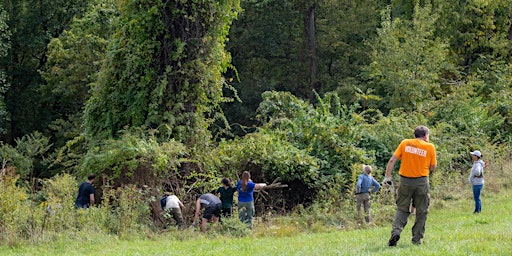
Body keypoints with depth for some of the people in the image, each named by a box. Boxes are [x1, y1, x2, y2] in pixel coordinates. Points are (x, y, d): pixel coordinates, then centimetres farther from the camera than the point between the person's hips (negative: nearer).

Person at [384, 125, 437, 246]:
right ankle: (417, 238, 10)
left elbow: (392, 160, -2)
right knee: (421, 211, 11)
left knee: (402, 209, 10)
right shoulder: (430, 147, -1)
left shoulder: (405, 143, 3)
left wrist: (387, 176, 1)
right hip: (422, 181, -2)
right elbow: (433, 168, 1)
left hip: (405, 180, 2)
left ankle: (396, 231, -12)